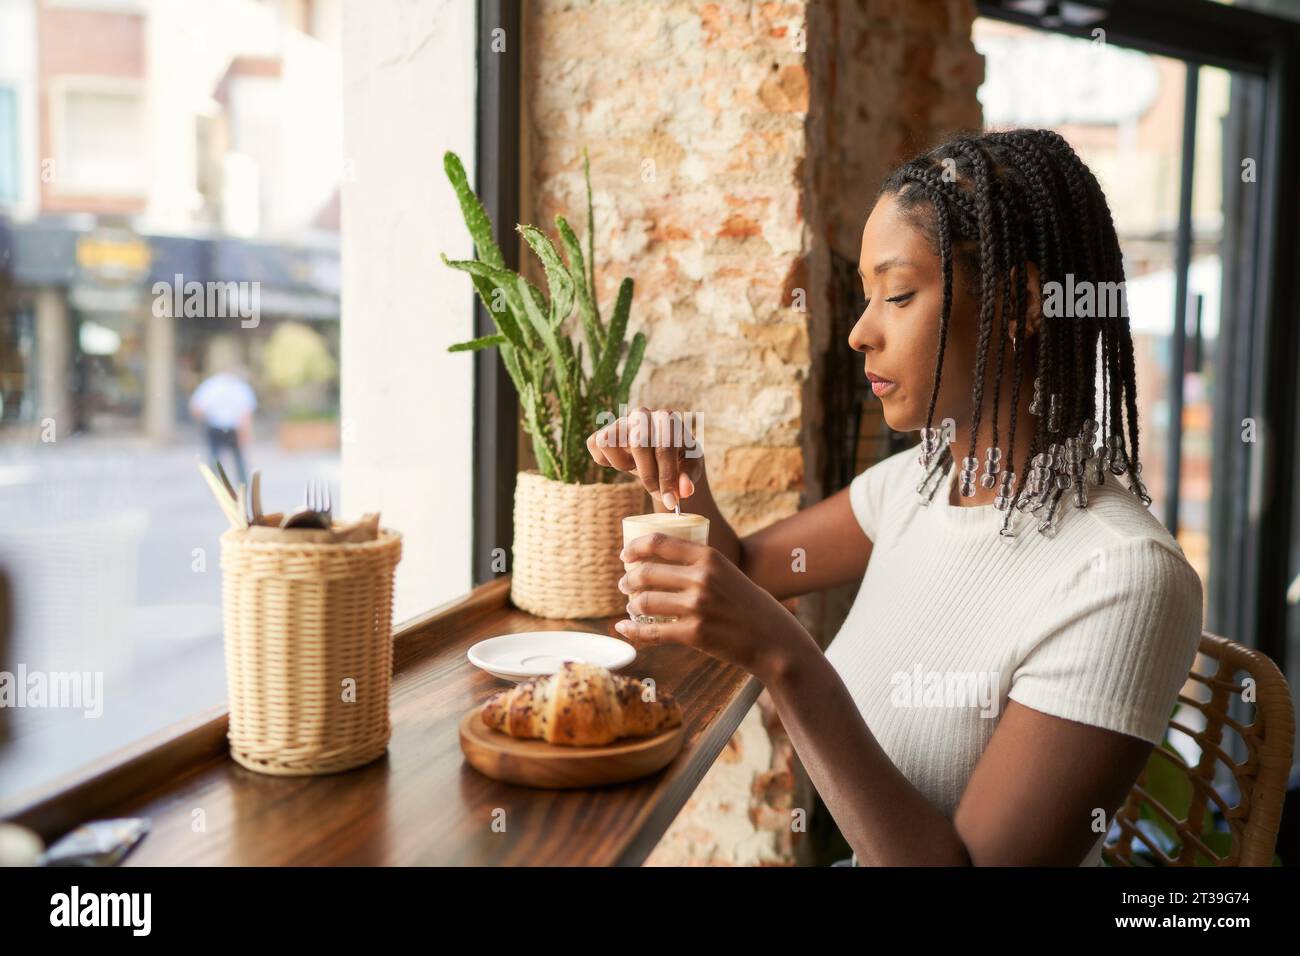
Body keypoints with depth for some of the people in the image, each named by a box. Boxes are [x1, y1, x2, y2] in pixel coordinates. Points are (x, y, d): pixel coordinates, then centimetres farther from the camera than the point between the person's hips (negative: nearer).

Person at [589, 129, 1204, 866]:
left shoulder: (1125, 580, -26)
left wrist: (782, 658, -32)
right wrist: (683, 487, -11)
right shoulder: (918, 481, -4)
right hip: (860, 853, 6)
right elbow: (748, 569, 8)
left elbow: (982, 862, -26)